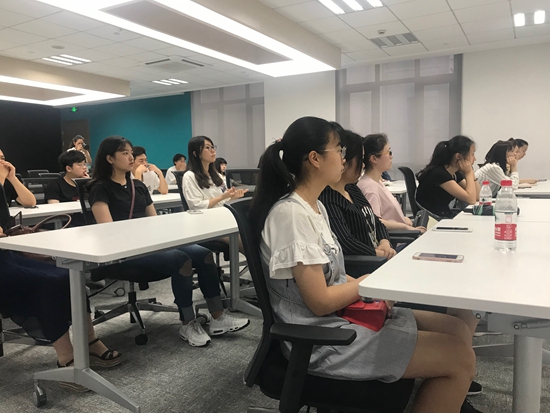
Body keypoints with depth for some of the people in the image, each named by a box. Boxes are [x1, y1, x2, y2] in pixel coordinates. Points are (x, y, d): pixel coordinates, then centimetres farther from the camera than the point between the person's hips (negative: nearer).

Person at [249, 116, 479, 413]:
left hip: (342, 314, 9)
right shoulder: (291, 214, -22)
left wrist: (357, 284, -6)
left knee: (458, 331, 6)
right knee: (460, 358, -11)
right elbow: (320, 301, -22)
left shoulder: (315, 207, 9)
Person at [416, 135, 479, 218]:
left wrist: (471, 172, 0)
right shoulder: (438, 173, -20)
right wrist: (469, 173, -11)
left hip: (445, 218, 9)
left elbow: (476, 196, 8)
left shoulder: (455, 174, 7)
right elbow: (471, 200, -20)